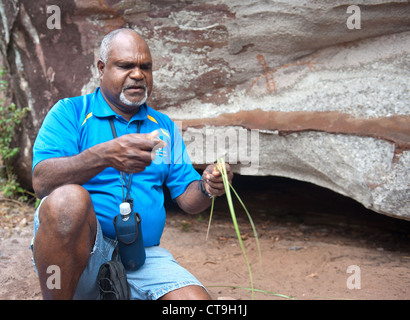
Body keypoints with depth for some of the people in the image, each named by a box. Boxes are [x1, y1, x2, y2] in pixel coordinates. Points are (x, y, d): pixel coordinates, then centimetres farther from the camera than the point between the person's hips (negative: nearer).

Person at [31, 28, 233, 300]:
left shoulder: (164, 126, 16)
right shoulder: (70, 112, 3)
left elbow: (187, 199, 12)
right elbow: (41, 181, -13)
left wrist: (206, 188, -13)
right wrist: (104, 156, -30)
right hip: (80, 252, -3)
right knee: (69, 199, -35)